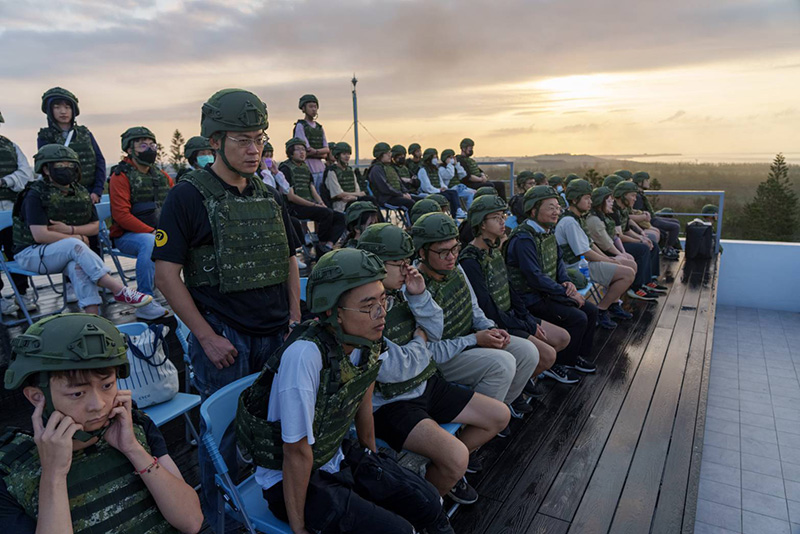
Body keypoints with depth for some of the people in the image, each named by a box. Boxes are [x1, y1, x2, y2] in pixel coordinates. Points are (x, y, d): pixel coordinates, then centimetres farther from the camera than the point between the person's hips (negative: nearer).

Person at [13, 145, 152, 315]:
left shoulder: (81, 193, 6)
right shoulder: (36, 195, -11)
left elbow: (95, 226, 6)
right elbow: (40, 235, -20)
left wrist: (69, 229, -13)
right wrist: (79, 238, -14)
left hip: (67, 251, 4)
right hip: (31, 253, -4)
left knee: (78, 265, -32)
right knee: (75, 245, -34)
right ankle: (120, 290, -40)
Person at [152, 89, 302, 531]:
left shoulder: (270, 196, 10)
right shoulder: (188, 195, -8)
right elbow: (167, 273, -10)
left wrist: (295, 320, 6)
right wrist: (206, 336, -13)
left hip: (276, 334, 5)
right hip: (223, 337, -5)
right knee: (223, 432, 7)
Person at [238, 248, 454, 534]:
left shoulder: (368, 341, -11)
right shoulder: (305, 355, -33)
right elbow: (297, 452, -24)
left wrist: (374, 461, 17)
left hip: (337, 455, 6)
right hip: (287, 477, -6)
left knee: (427, 501, -3)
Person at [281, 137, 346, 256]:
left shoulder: (305, 168, 21)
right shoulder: (286, 169, -4)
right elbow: (291, 196, -13)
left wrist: (322, 204, -3)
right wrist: (314, 205, -16)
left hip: (309, 205, 8)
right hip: (295, 207, -8)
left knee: (341, 217, -8)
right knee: (327, 213, -30)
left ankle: (328, 245, -22)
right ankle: (321, 245, -13)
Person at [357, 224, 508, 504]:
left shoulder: (400, 289, 1)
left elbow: (435, 331, 5)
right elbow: (392, 370, -25)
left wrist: (419, 296, -12)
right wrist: (419, 341, -7)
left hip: (427, 385, 9)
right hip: (390, 403, -8)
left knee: (500, 416, 11)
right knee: (456, 456, -27)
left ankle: (448, 468, 29)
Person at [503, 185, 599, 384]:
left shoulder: (547, 231, 8)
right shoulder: (523, 239, -23)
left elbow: (559, 261, 18)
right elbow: (536, 278, -25)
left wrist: (567, 281, -2)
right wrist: (567, 293, -18)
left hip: (548, 292, 10)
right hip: (531, 299, -9)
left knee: (591, 310, 4)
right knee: (577, 318, -19)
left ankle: (576, 355, 20)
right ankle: (556, 366, -4)